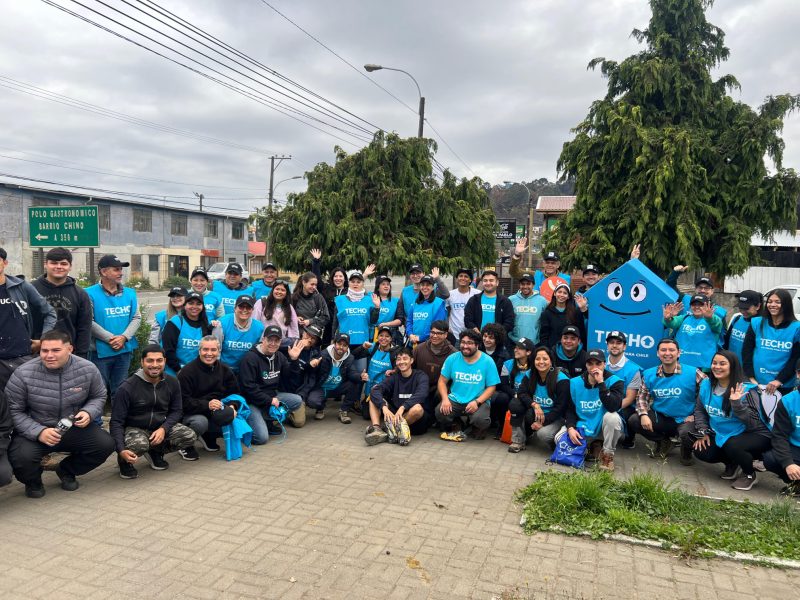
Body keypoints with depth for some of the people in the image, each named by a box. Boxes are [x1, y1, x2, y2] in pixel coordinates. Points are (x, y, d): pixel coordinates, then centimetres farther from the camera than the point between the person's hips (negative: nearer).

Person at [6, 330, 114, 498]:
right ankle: (33, 481, 10)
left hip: (74, 428, 2)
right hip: (34, 432, -2)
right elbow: (14, 411, -10)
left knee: (106, 444, -18)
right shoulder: (23, 374, -15)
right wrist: (39, 432, -24)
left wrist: (89, 413, -17)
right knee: (21, 457, -32)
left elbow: (99, 397, 6)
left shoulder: (88, 369, -9)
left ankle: (66, 471, 15)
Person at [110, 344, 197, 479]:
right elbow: (116, 421, -15)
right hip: (134, 429, -4)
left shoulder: (172, 383, -4)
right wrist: (121, 450, -29)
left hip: (161, 427, 4)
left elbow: (177, 411, 3)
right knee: (139, 444, -38)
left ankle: (155, 452, 9)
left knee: (190, 436, -19)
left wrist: (163, 429, -19)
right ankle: (124, 461, 1)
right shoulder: (127, 387, -17)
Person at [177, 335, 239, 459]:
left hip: (215, 411, 5)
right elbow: (183, 402, -18)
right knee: (200, 422, -38)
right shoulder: (187, 371, -12)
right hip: (190, 413, -4)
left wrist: (232, 406, -12)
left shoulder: (224, 369, 5)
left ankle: (209, 437, 5)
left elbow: (235, 392, 10)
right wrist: (206, 405, -31)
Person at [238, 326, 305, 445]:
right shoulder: (250, 358, -16)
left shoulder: (279, 356, 7)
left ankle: (269, 419, -1)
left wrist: (293, 360, -6)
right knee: (262, 437, -21)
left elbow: (288, 377, 8)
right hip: (252, 402, -7)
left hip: (272, 396, 7)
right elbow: (248, 387, -19)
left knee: (297, 400, -15)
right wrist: (269, 400, -18)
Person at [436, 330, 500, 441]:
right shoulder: (452, 359, 1)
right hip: (455, 399, 2)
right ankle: (456, 426, 10)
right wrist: (445, 399, -14)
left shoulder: (487, 361, -4)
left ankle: (478, 428, 9)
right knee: (440, 412, -27)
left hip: (479, 401, -2)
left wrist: (477, 402, -18)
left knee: (480, 420, -33)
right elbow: (442, 381, 3)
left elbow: (491, 387, -4)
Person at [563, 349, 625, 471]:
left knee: (612, 417, -35)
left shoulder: (614, 381, -13)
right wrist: (570, 428, -16)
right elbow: (569, 409, 3)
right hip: (582, 427, 3)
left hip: (605, 428, -3)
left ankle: (607, 454, -10)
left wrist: (601, 383, -32)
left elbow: (614, 407, -30)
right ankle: (594, 446, 9)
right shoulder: (575, 383, -3)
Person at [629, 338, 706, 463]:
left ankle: (686, 453, 7)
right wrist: (644, 415, -16)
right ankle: (663, 442, 13)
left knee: (686, 433, -35)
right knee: (633, 421, -15)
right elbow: (642, 397, 3)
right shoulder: (649, 374, -3)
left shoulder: (693, 373, -12)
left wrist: (696, 416, -13)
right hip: (660, 417, 4)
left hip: (685, 419, -4)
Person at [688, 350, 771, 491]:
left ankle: (749, 474, -1)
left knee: (732, 446, -34)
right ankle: (732, 464, 19)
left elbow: (753, 424, -24)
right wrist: (702, 432, -1)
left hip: (754, 435, -6)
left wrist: (737, 404, -36)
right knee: (701, 452, -12)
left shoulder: (746, 389, -20)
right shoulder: (707, 384, -5)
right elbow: (699, 409, 8)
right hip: (721, 434, 6)